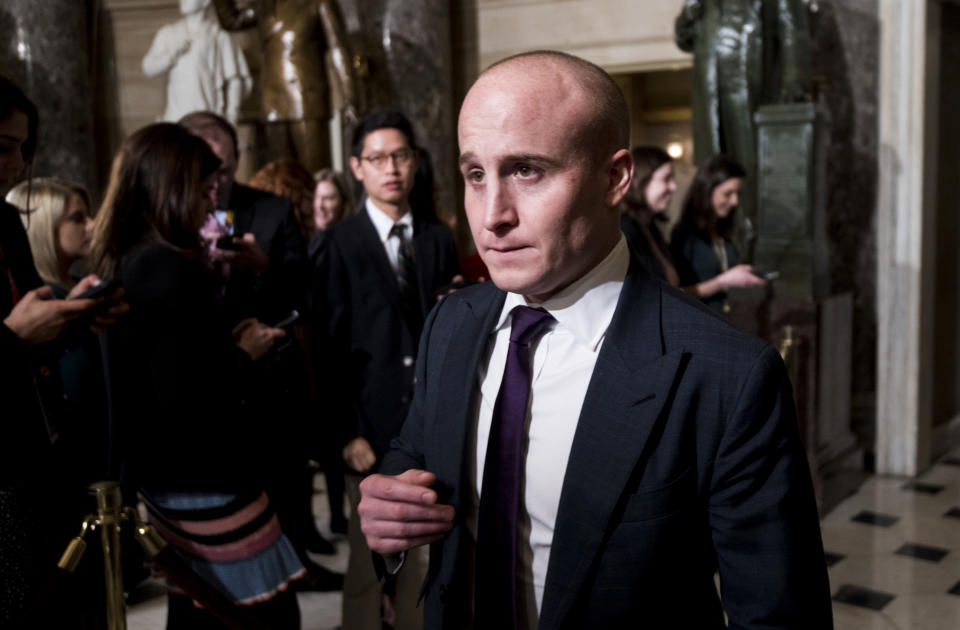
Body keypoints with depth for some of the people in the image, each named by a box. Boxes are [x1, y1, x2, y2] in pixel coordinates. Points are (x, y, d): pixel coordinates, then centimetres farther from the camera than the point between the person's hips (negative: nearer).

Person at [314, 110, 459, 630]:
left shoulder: (438, 239, 9)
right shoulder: (341, 244, -2)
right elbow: (329, 347, -4)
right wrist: (348, 433, -9)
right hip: (374, 426, -3)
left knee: (419, 553, 10)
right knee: (368, 562, 3)